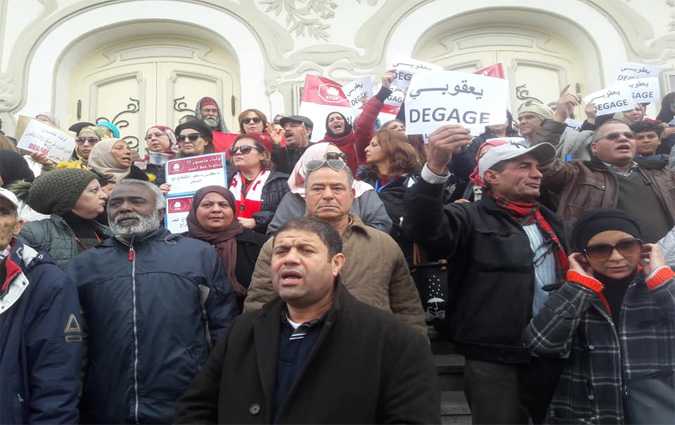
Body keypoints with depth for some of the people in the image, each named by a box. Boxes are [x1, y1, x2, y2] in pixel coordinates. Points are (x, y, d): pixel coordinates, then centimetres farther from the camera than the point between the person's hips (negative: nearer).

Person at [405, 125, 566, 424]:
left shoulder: (548, 219, 16)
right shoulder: (473, 219, -7)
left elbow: (568, 273, 27)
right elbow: (424, 228, -27)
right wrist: (435, 168, -42)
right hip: (495, 363, -6)